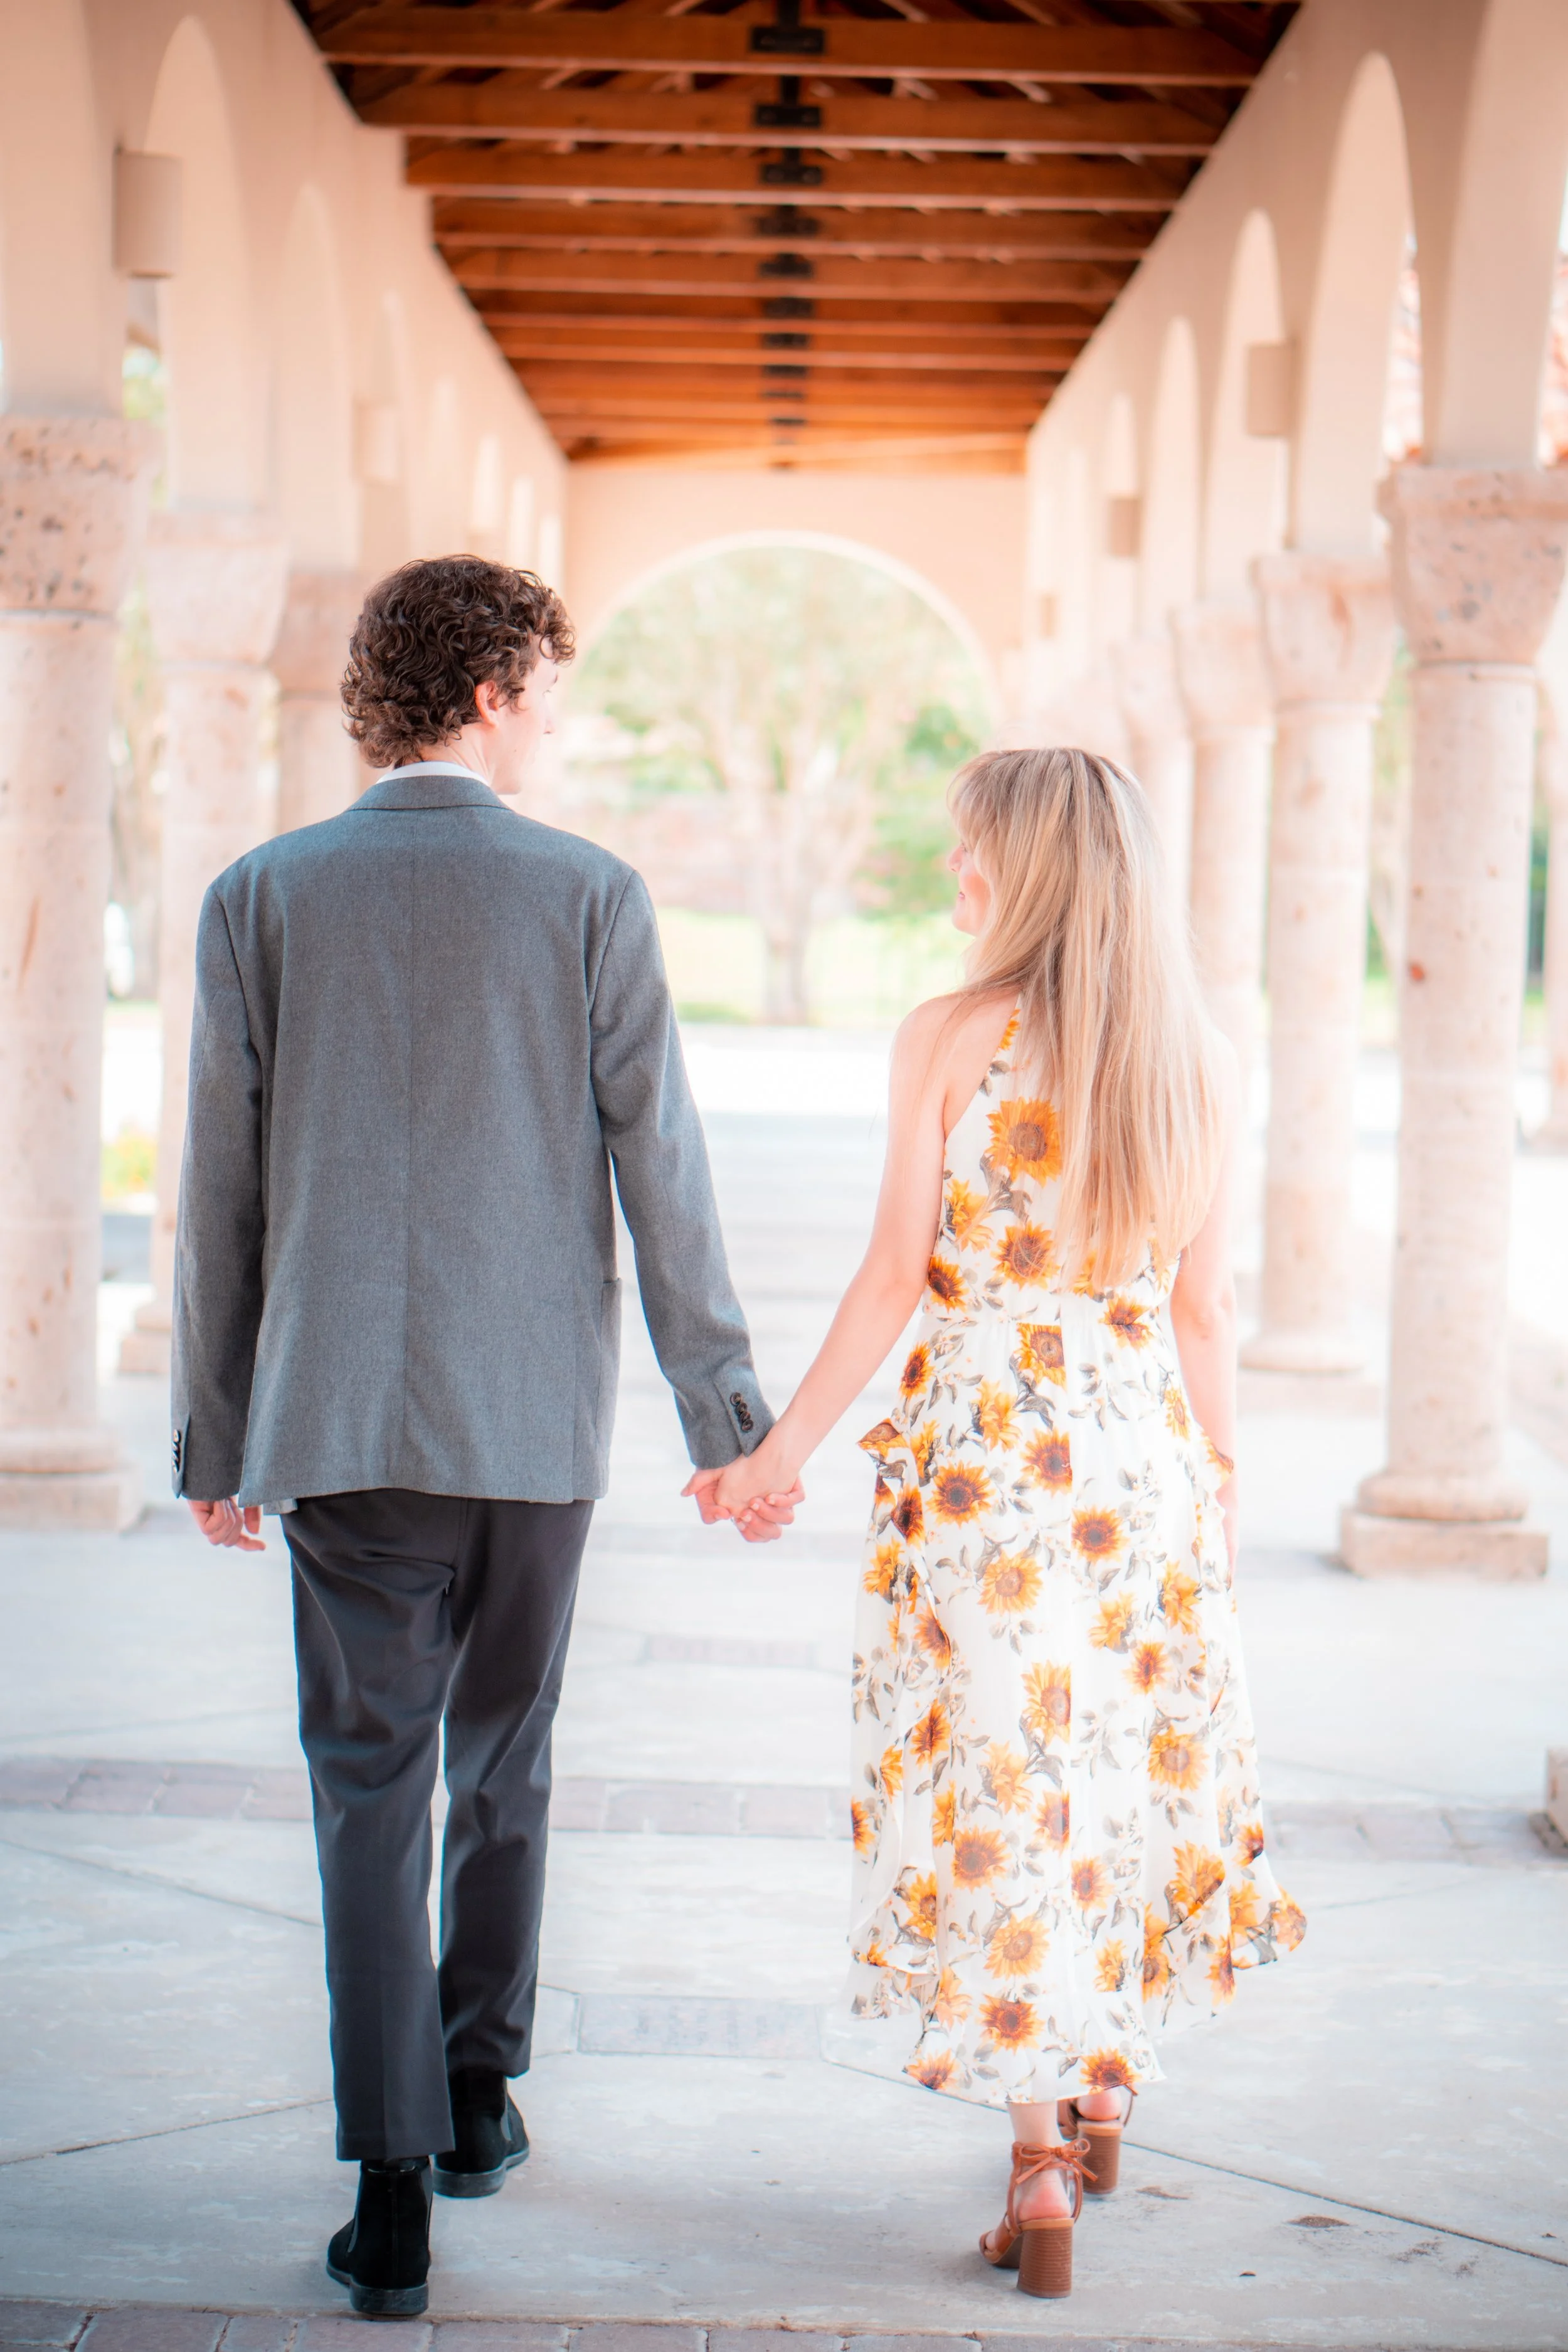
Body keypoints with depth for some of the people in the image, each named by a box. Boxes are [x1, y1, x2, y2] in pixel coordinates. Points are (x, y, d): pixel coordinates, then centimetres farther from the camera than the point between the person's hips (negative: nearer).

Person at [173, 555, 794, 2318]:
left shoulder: (260, 897, -1)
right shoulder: (590, 897, -4)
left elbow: (221, 1191, 2)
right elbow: (658, 1170, -4)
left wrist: (214, 1432, 11)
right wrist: (724, 1414, 4)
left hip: (342, 1423, 0)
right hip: (537, 1415, 1)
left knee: (368, 1794, 2)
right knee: (501, 1768, 18)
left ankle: (394, 2192, -2)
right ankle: (477, 2100, 31)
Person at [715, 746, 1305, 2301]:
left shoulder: (945, 1040, -8)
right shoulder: (1198, 1055, 0)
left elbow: (895, 1277, -8)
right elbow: (1204, 1306, 3)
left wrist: (784, 1446, 1)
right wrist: (1218, 1483, 13)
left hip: (980, 1448, -3)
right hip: (1145, 1451, 3)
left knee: (996, 1780, 5)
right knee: (1134, 1762, 19)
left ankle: (1039, 2170, 7)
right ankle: (1107, 2085, 35)